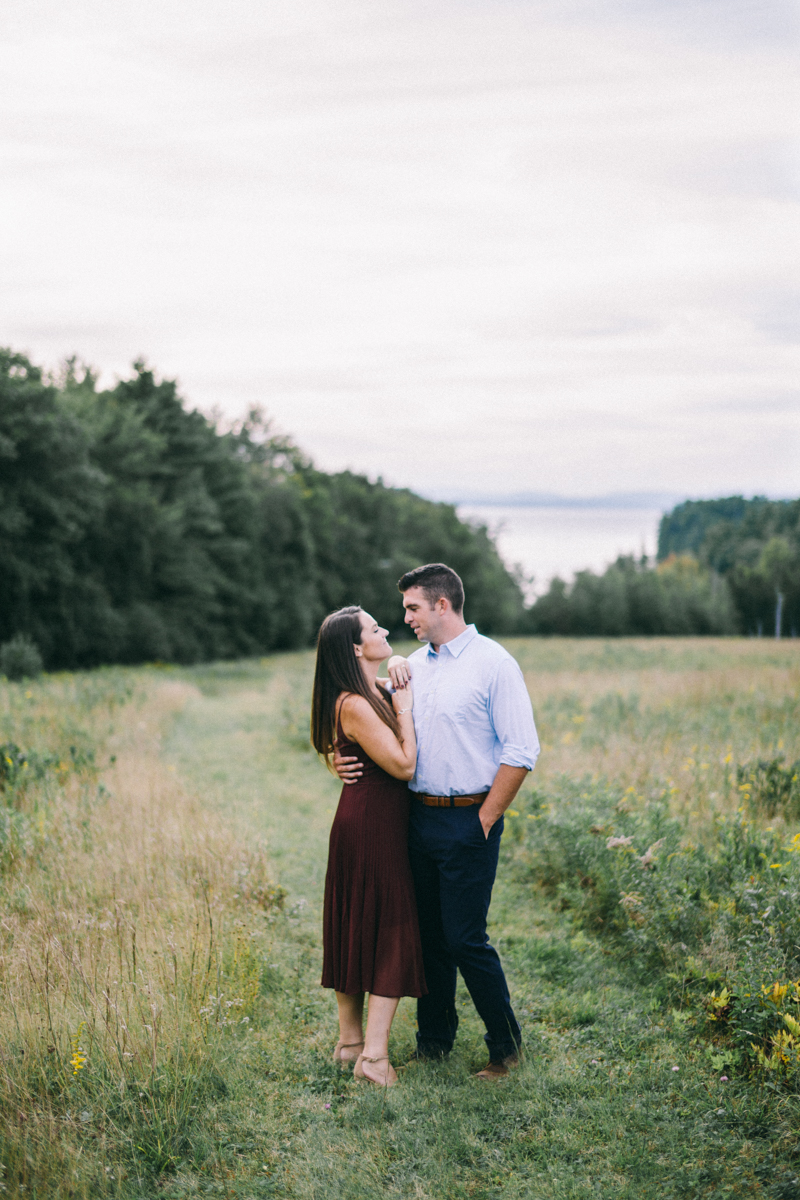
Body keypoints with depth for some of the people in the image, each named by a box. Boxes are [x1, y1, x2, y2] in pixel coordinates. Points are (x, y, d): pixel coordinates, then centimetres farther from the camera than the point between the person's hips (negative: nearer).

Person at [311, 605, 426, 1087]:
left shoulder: (379, 691, 9)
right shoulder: (354, 705, -20)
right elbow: (404, 764, -21)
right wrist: (404, 709, -11)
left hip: (382, 823, 10)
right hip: (372, 825, -10)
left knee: (357, 930, 14)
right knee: (390, 930, -5)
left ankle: (351, 1040, 25)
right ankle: (374, 1055, -3)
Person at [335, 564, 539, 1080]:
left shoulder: (493, 663, -9)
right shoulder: (413, 665, 12)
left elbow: (522, 751, -12)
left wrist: (484, 821, -12)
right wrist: (346, 757, 1)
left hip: (468, 820, -6)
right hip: (419, 817, 7)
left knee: (465, 940, -4)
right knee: (428, 935, 13)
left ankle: (506, 1043, 14)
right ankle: (434, 1039, 27)